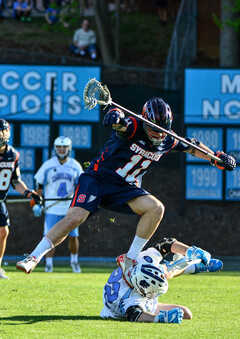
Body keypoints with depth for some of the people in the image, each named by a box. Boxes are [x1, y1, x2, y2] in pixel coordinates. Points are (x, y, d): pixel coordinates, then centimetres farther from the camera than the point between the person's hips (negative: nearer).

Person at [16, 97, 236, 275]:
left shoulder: (168, 142, -1)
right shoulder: (133, 128, -18)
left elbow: (192, 146, 18)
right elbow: (118, 122, -41)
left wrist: (217, 158, 15)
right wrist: (115, 116, -65)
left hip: (126, 188, 5)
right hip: (98, 178, -5)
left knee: (156, 208, -21)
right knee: (75, 217, -22)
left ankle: (130, 259, -12)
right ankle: (34, 257, -13)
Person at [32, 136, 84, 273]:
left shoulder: (75, 166, 5)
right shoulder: (48, 165, -1)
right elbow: (39, 186, 4)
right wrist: (36, 204, -2)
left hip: (70, 208, 2)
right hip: (52, 209, -1)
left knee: (73, 236, 3)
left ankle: (74, 260, 24)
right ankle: (49, 264, 1)